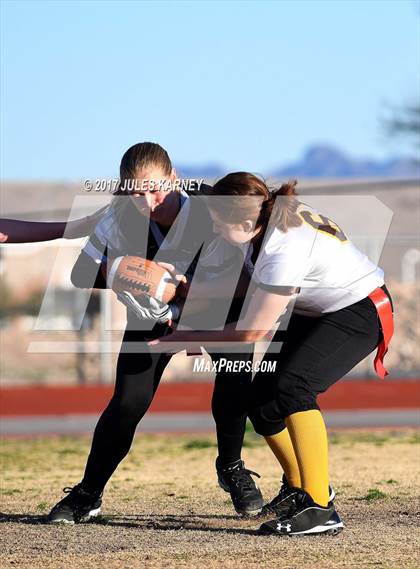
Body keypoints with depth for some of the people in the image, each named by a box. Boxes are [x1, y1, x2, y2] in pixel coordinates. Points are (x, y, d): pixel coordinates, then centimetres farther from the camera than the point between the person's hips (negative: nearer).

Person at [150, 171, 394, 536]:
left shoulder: (285, 252, -33)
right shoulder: (266, 220, -8)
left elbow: (252, 332, -22)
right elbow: (254, 285, 12)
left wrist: (186, 339, -13)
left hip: (360, 313, -9)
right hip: (313, 313, 9)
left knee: (291, 386, -30)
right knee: (261, 399, 1)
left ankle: (321, 510, -29)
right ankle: (299, 488, 25)